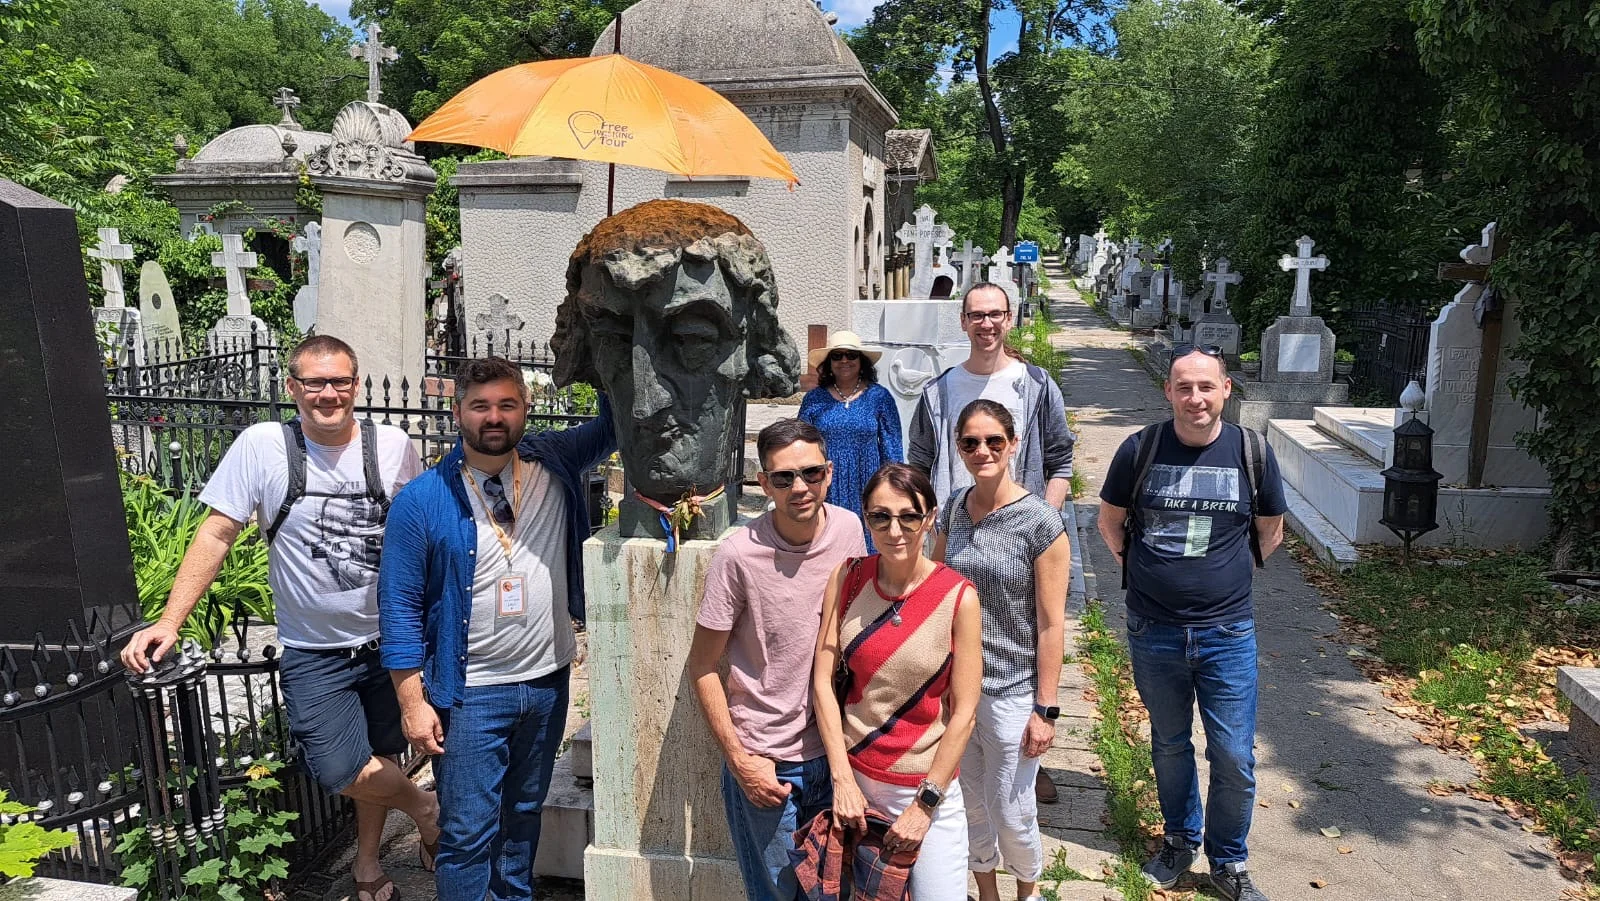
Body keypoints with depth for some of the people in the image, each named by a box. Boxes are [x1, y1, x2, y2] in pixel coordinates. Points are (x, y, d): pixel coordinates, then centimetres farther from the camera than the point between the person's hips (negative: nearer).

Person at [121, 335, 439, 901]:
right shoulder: (262, 446, -10)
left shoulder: (393, 446, -5)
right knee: (341, 772, -9)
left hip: (390, 641, 2)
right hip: (314, 652, -1)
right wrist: (169, 621, -13)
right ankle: (426, 808, 21)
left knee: (382, 757, 15)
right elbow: (217, 534, -7)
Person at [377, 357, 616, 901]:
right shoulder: (422, 501, -10)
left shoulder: (556, 464, -2)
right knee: (468, 834, 2)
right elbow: (400, 606, -8)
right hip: (469, 693, -3)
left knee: (524, 813, 21)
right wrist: (412, 703, -10)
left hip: (548, 682, 4)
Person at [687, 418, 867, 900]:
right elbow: (703, 666, -10)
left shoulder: (849, 529, -7)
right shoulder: (739, 554, -20)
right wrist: (739, 761, -12)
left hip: (834, 748, 4)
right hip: (764, 760, -4)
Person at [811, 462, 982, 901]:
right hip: (852, 772, 3)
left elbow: (963, 713, -12)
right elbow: (822, 679, -6)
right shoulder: (847, 578, -7)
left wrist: (925, 803, -11)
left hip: (926, 783, -3)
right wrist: (842, 778, -10)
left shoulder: (959, 597, -15)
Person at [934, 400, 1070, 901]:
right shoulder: (952, 510, 0)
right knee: (970, 803, 19)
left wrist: (1045, 709, -11)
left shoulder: (1041, 523, -15)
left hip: (1010, 693, -4)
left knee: (1011, 813, 10)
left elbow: (1051, 624, -12)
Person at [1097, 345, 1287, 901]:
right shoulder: (1140, 450, -7)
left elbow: (1270, 531, 10)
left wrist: (1226, 577, 10)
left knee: (1234, 758, 6)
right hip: (1153, 631, 0)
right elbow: (1110, 521, 8)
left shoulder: (1252, 452, -6)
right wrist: (1144, 570, 6)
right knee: (1169, 746, 18)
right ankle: (1180, 839, 41)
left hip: (1227, 632, 0)